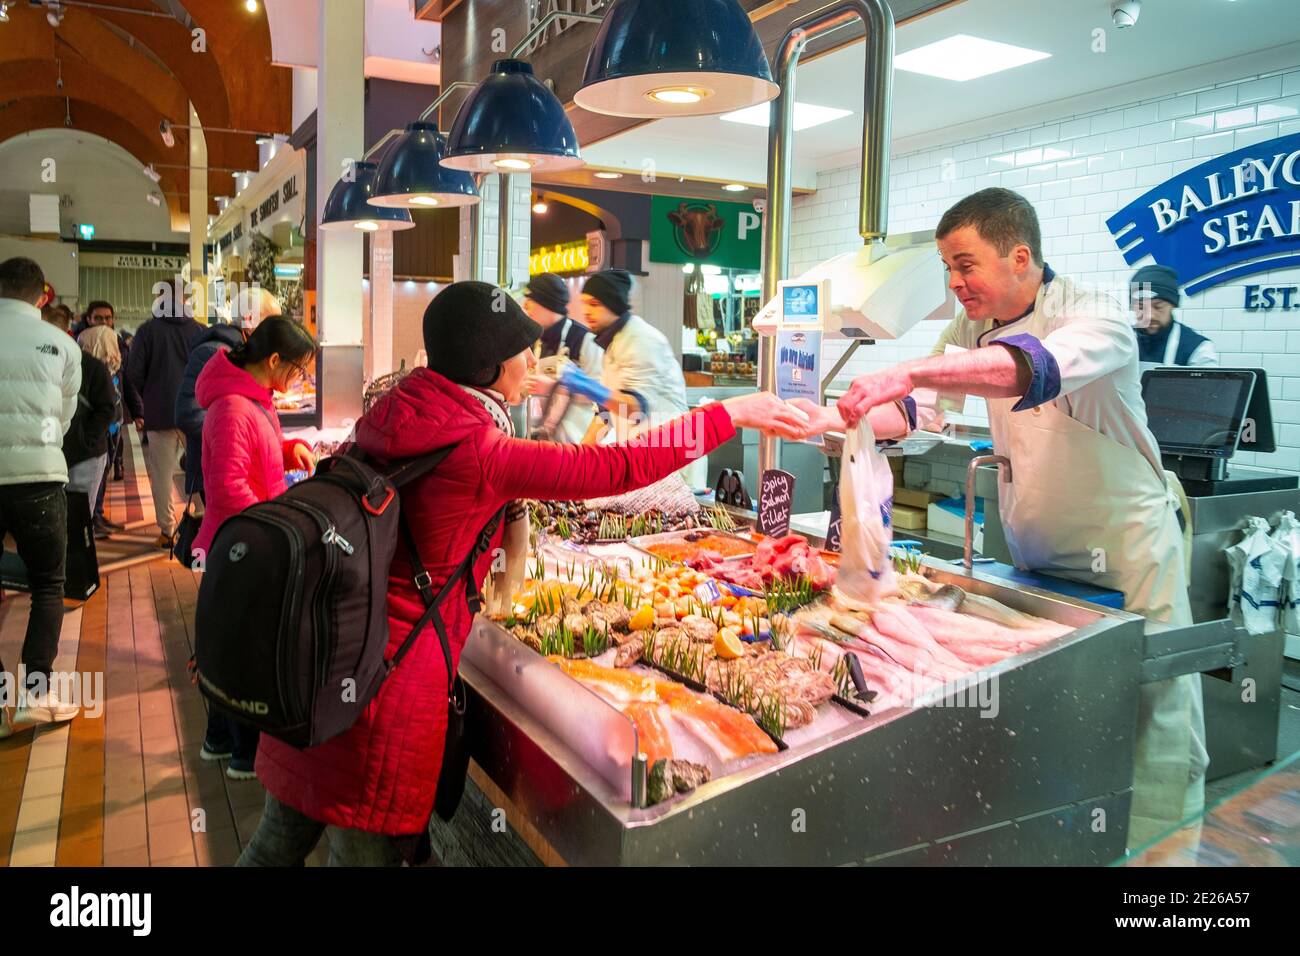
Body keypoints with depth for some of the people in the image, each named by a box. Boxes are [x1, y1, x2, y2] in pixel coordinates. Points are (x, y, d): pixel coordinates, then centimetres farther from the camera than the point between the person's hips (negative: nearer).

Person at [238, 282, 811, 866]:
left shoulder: (392, 417, 2)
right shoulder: (477, 453, -21)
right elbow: (619, 468, -20)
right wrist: (734, 413, -12)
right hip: (393, 679, -8)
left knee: (282, 839, 23)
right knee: (369, 850, 13)